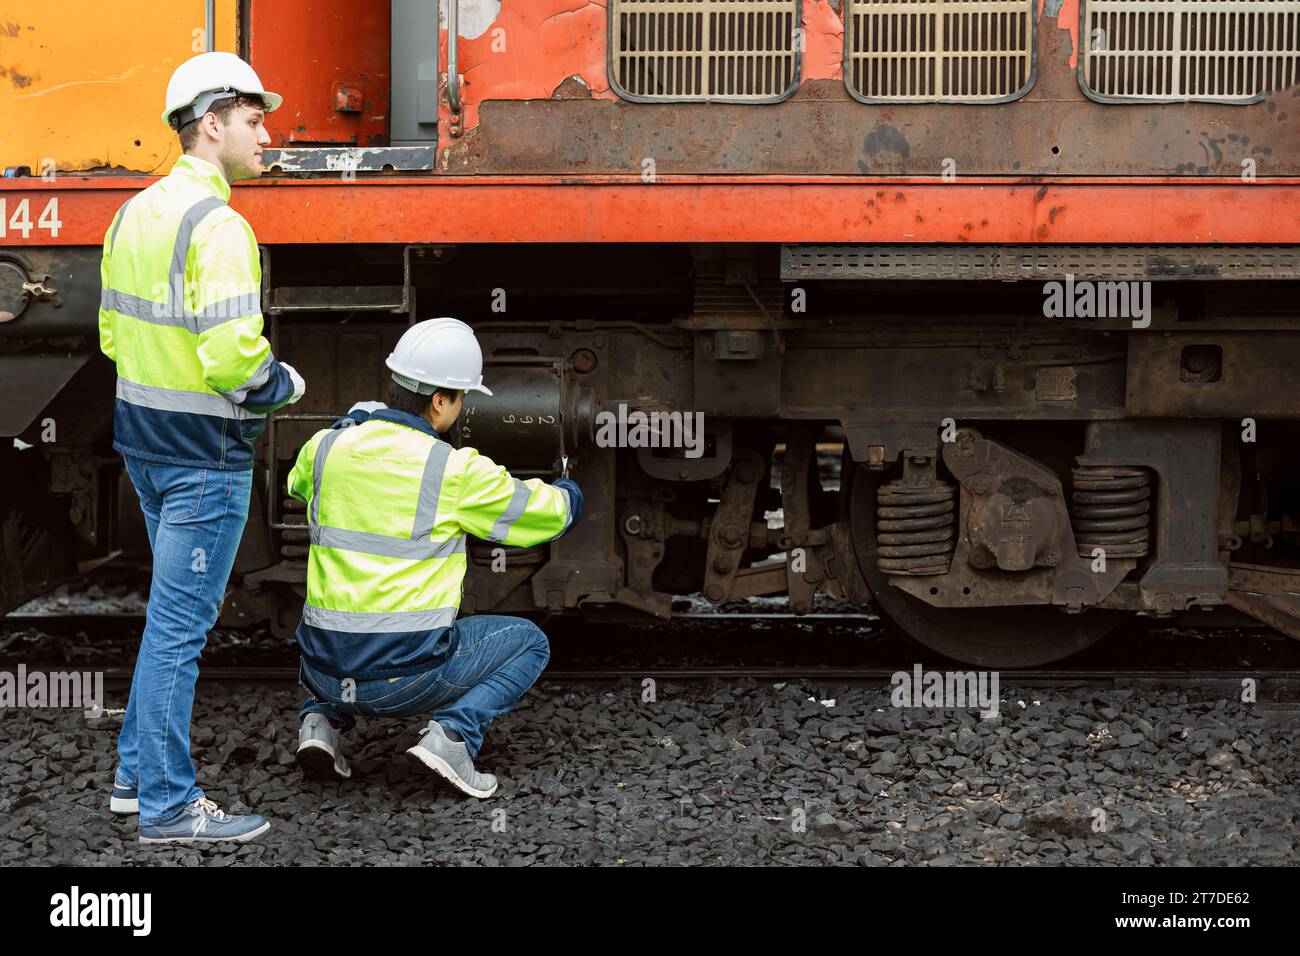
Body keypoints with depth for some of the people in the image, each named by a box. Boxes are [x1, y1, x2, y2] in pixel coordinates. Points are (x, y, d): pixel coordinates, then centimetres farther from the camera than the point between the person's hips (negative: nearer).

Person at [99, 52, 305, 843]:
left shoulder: (135, 213, 9)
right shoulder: (217, 225, -20)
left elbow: (113, 332, 16)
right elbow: (235, 355, -26)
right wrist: (287, 386, -7)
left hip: (145, 439, 9)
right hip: (205, 452, -9)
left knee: (176, 613, 21)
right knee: (181, 623, -2)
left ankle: (138, 773, 28)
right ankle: (168, 807, 5)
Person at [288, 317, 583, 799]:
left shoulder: (326, 448, 1)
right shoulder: (456, 471, -10)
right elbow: (550, 514, 5)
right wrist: (568, 494, 29)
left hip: (326, 670, 5)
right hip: (407, 677, -5)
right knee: (528, 643, 18)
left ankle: (321, 719, 12)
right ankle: (453, 732, -5)